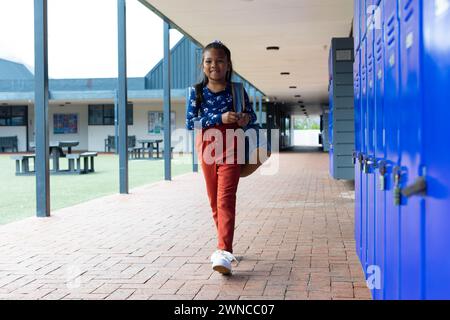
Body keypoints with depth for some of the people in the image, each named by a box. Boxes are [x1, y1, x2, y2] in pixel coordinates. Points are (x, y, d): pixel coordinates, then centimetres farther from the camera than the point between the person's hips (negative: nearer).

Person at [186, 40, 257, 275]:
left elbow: (252, 114, 13)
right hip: (207, 149, 3)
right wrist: (220, 118, -18)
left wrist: (246, 118, -12)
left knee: (226, 199, -14)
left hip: (230, 149, -3)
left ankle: (224, 252, -22)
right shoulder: (196, 91, 2)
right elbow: (190, 122, -6)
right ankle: (225, 245, 27)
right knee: (214, 201, 11)